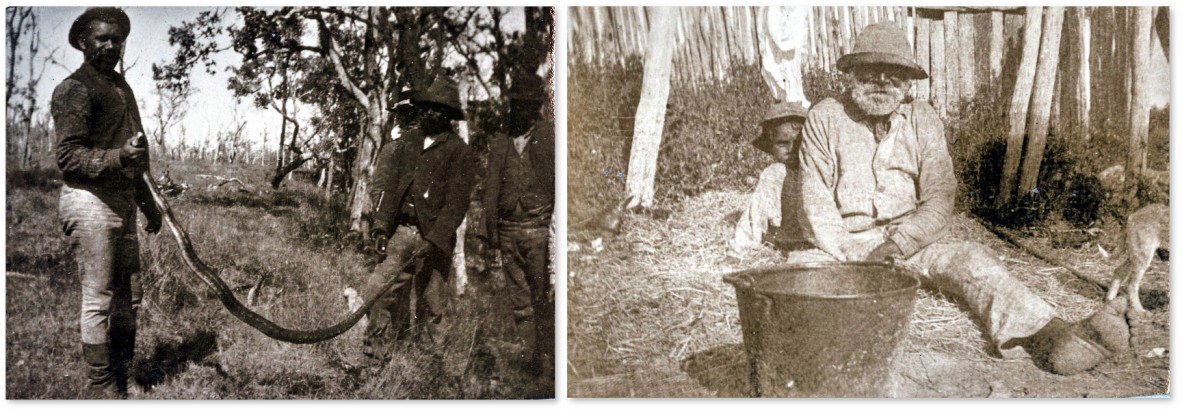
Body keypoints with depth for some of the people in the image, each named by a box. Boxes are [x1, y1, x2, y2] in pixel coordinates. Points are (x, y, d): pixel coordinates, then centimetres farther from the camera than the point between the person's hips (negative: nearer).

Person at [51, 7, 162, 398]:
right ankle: (102, 388, 2)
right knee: (98, 298, -5)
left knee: (128, 296, 11)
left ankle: (124, 377, 21)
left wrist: (147, 201, 27)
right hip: (90, 201, -9)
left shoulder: (121, 86, 20)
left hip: (122, 201, 9)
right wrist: (118, 156, -28)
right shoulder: (74, 89, -7)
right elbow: (69, 156, -15)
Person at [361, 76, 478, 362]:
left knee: (428, 300, 5)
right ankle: (378, 345, 4)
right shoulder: (407, 142, 10)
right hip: (400, 230, 3)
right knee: (378, 287, -8)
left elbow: (455, 205, -10)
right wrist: (380, 226, -5)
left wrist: (432, 242, -19)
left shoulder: (460, 154, -4)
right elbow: (389, 186, 7)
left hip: (434, 237, -3)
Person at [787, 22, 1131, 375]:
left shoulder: (923, 120, 5)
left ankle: (1052, 337, -49)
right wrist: (848, 257, -18)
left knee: (971, 260, -27)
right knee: (798, 267, -33)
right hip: (840, 247, 0)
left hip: (910, 244, 1)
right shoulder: (825, 118, 0)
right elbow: (816, 202, -4)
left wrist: (893, 246, -19)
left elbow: (939, 201, -3)